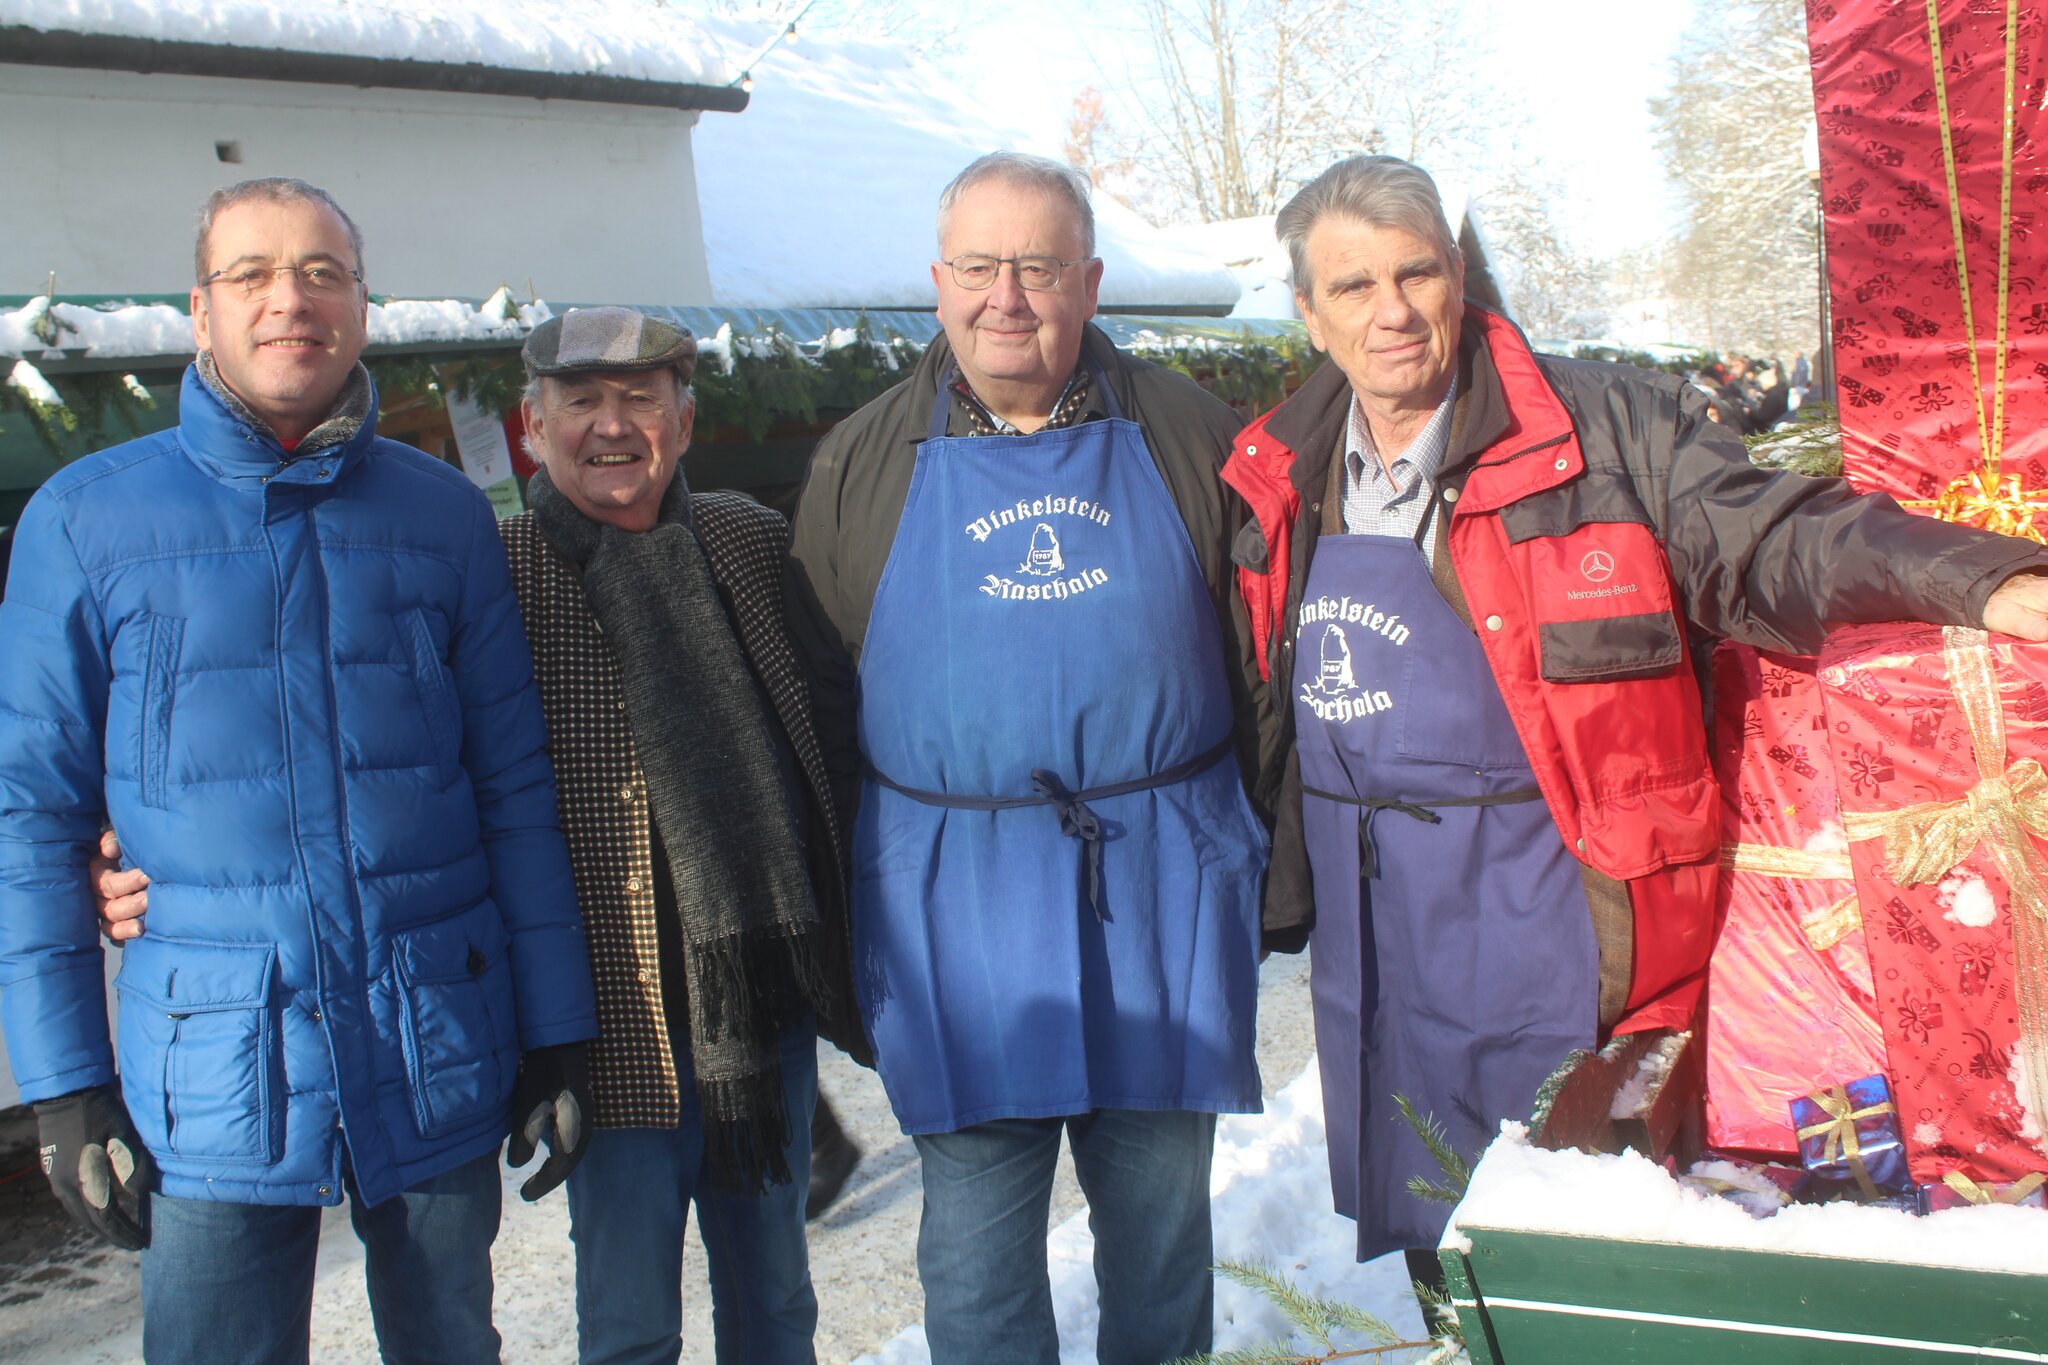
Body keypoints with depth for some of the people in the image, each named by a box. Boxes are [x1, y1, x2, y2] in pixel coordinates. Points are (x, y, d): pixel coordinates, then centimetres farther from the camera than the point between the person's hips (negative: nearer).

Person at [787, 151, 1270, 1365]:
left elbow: (1262, 655, 8)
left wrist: (1269, 840, 6)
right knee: (976, 1235, 6)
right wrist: (848, 900, 4)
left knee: (1162, 1202, 14)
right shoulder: (863, 464, 6)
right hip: (954, 900, 0)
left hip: (1163, 885, 1)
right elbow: (822, 695, 7)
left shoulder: (1188, 436, 5)